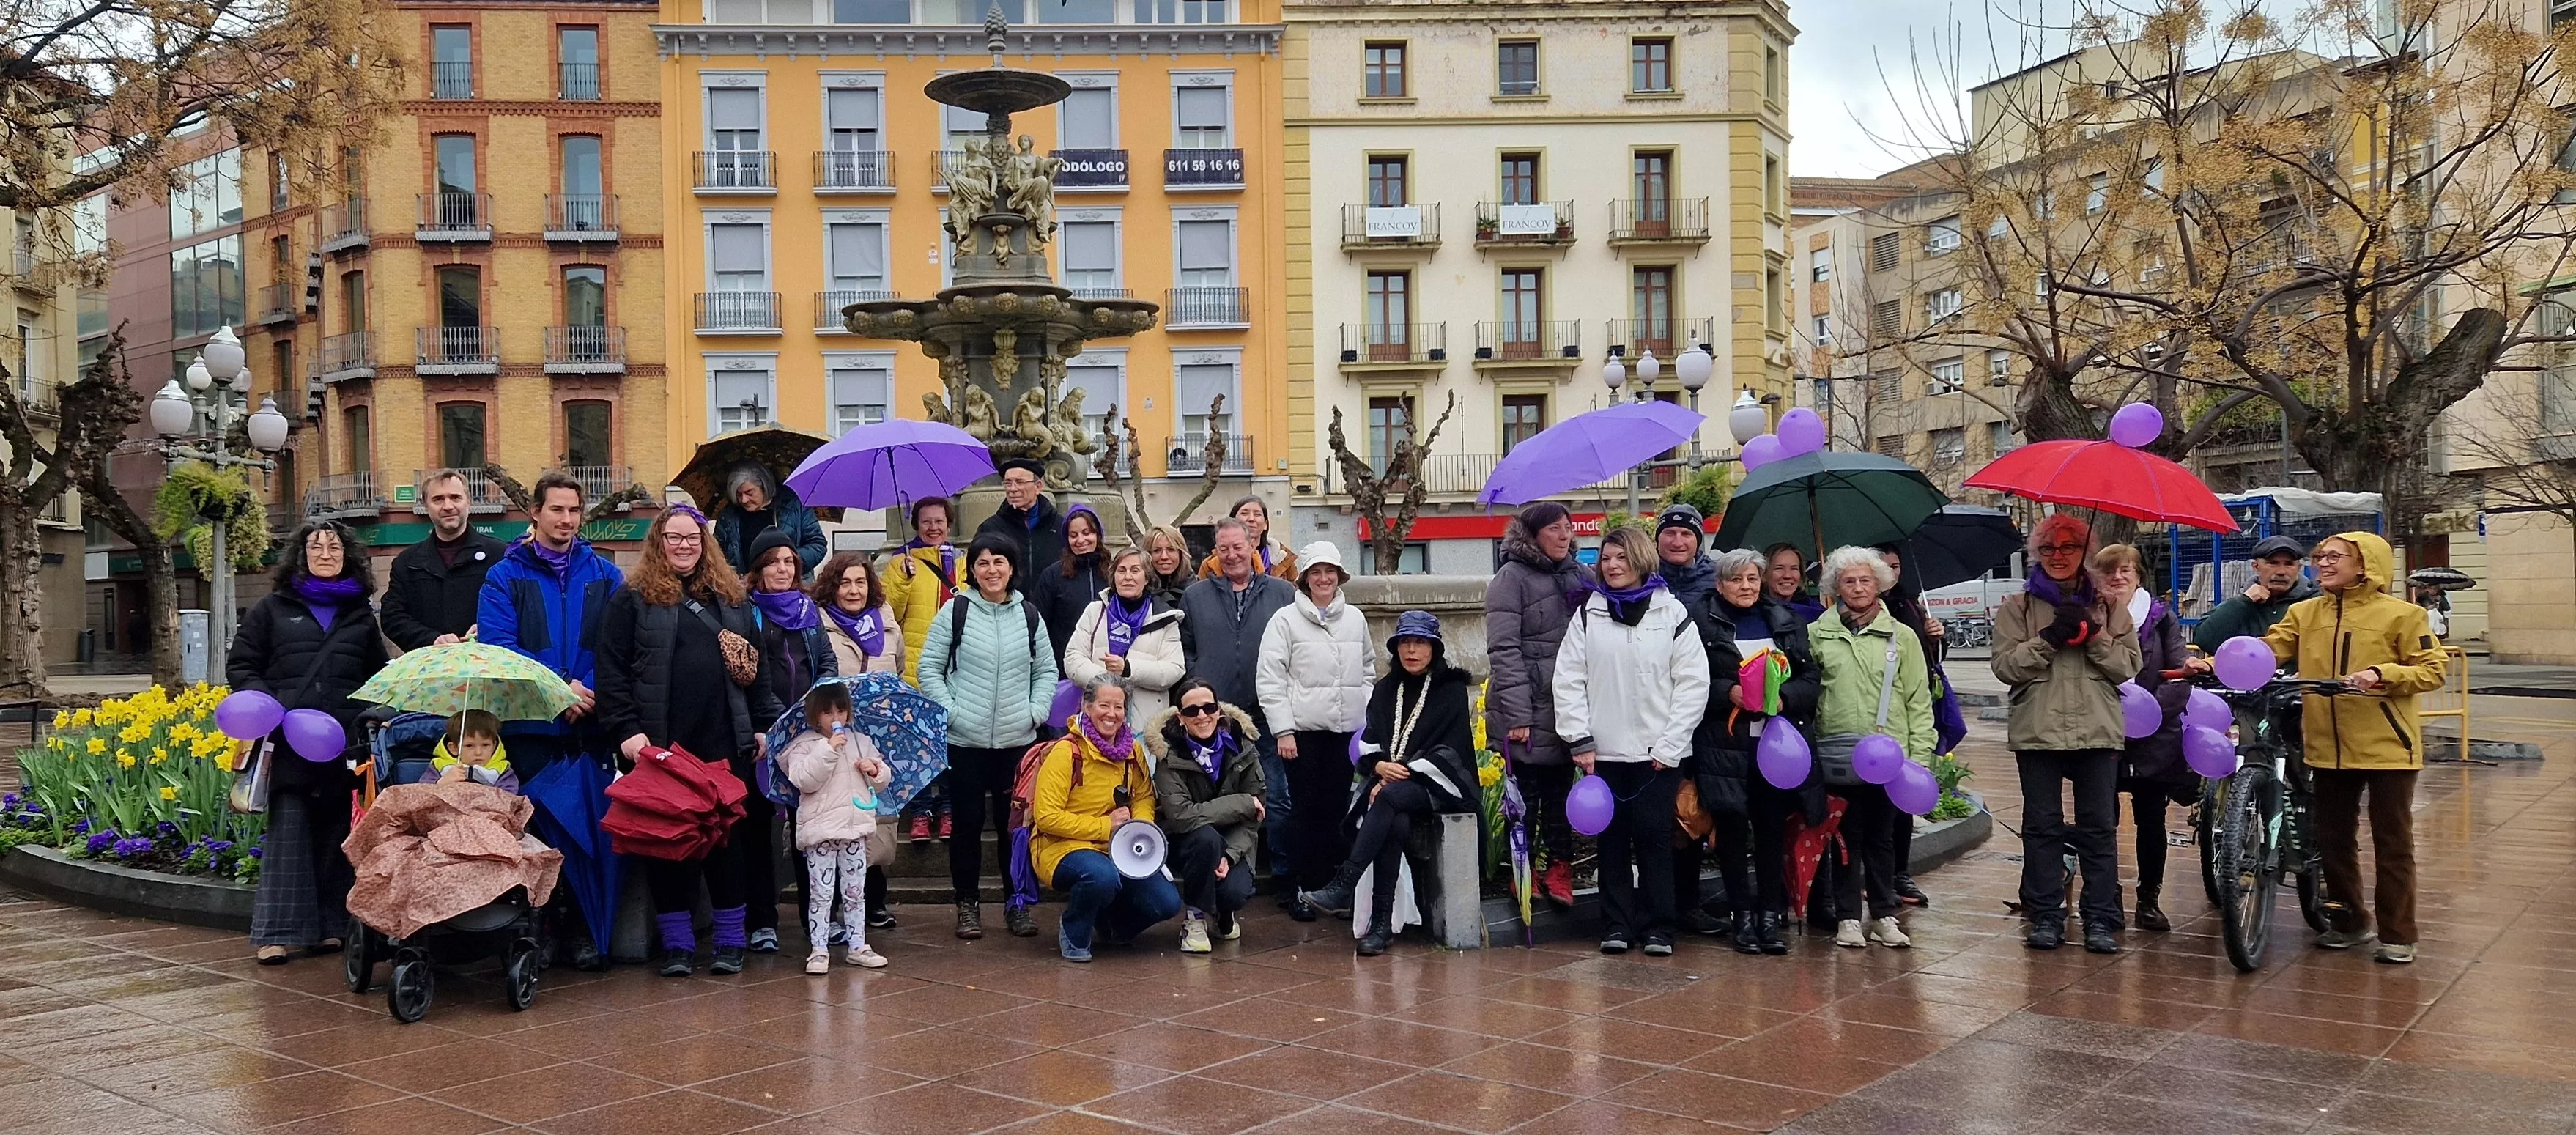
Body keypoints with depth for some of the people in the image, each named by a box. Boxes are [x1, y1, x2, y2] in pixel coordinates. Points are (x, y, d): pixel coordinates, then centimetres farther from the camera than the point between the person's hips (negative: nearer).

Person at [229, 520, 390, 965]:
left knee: (336, 835, 4)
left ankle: (329, 927, 12)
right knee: (287, 831, -6)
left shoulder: (361, 616, 17)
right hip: (287, 743, -2)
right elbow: (240, 666, 10)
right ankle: (277, 932, -2)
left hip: (344, 744, 2)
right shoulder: (272, 608, 11)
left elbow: (380, 677, 23)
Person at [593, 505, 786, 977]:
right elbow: (612, 670, -2)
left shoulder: (732, 598, 15)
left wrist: (764, 725, 9)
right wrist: (627, 730, -11)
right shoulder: (631, 600, 4)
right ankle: (677, 942, 12)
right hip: (661, 743, -2)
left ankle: (731, 938, 15)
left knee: (728, 834, 5)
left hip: (726, 743, 3)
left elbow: (758, 665, 16)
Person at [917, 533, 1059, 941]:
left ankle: (1018, 904, 17)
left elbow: (1047, 671, 14)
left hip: (1018, 739, 2)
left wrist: (1036, 711, 0)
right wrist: (949, 711, -9)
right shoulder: (956, 611, 0)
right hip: (965, 740, -2)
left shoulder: (1029, 615, 8)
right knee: (968, 821, 4)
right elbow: (929, 667, 1)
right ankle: (968, 903, 17)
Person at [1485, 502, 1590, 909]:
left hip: (1569, 707, 5)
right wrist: (1517, 714, -17)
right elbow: (1504, 650, -11)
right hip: (1528, 711, -5)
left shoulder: (1579, 577, 12)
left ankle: (1559, 867, 17)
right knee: (1526, 791, 3)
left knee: (1560, 788, 9)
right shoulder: (1512, 577, -5)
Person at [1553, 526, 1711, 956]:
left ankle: (1658, 927, 9)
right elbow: (1569, 680, 4)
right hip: (1603, 751, 2)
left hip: (1658, 753, -1)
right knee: (1612, 837, 5)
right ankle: (1617, 924, 14)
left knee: (1654, 837, 0)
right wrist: (1580, 740, -3)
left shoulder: (1672, 613, 2)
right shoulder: (1588, 614, 6)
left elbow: (1693, 683, -1)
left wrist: (1670, 745, -6)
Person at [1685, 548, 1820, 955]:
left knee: (1772, 829, 4)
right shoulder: (1702, 624, 1)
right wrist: (1728, 693, -16)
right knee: (1732, 829, 2)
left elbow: (1811, 677, 9)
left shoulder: (1787, 622, 12)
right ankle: (1743, 914, 12)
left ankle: (1770, 915, 12)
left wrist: (1783, 696, -8)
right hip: (1724, 744, -2)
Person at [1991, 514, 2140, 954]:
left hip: (2097, 731, 1)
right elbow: (2006, 665, -4)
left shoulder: (2107, 607, 12)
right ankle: (2046, 917, 10)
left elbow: (2128, 666, 3)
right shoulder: (2017, 608, 8)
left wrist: (2093, 635, -12)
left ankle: (2101, 919, 7)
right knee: (2042, 826, 4)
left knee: (2100, 827, 2)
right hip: (2038, 731, 0)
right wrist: (2049, 639, -15)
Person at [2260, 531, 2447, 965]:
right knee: (2334, 839, 14)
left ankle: (2397, 935, 12)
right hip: (2328, 747, 4)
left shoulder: (2400, 614, -5)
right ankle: (2348, 921, 30)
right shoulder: (2303, 613, 6)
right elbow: (2268, 649, -4)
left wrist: (2383, 674, -23)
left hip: (2385, 746, -4)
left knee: (2393, 845, 3)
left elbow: (2433, 669, -6)